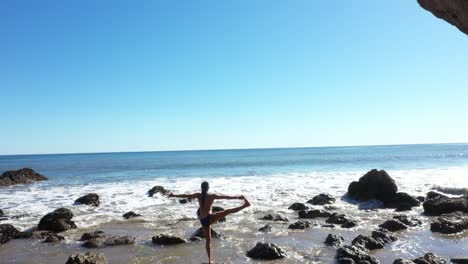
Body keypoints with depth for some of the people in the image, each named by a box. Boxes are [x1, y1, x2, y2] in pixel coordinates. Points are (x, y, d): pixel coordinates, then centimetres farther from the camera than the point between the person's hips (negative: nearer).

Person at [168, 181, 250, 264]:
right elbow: (226, 197, -14)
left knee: (208, 240, 16)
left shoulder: (198, 195, -1)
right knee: (228, 211, -5)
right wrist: (237, 197, -13)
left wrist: (173, 195, 16)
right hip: (209, 218, -4)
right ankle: (245, 205, -13)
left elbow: (185, 196, 5)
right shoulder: (212, 196, -11)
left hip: (203, 220, 5)